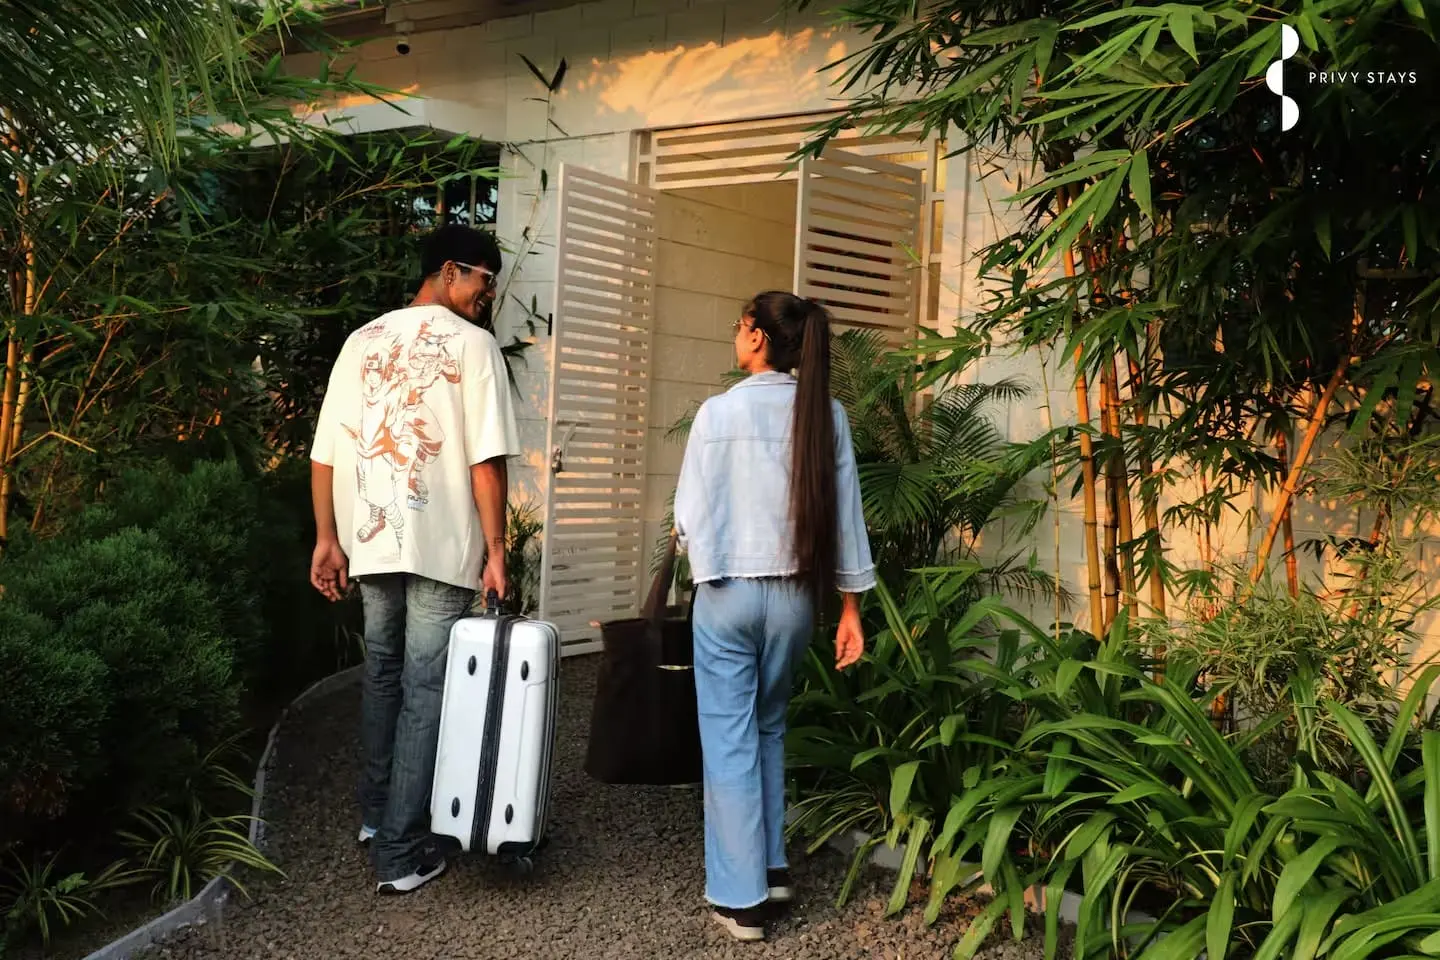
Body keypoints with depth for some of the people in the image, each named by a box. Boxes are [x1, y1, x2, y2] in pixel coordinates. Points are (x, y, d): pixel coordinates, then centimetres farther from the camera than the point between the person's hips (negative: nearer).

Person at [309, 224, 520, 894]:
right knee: (424, 691, 2)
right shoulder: (473, 344, -5)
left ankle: (375, 812, 35)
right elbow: (486, 460, -13)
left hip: (369, 540, 5)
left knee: (382, 674, 22)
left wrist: (327, 537, 11)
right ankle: (400, 853, 6)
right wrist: (494, 549, -8)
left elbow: (325, 453, 7)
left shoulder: (361, 341, 11)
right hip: (441, 545, -5)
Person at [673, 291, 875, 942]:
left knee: (730, 740, 5)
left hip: (728, 592, -4)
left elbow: (691, 514, -6)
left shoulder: (719, 412, -11)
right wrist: (850, 608, 7)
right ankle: (772, 866, 28)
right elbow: (845, 515, 0)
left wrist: (693, 544, 17)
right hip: (796, 594, 4)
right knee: (769, 727, 22)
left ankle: (741, 897, 11)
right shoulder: (826, 414, -2)